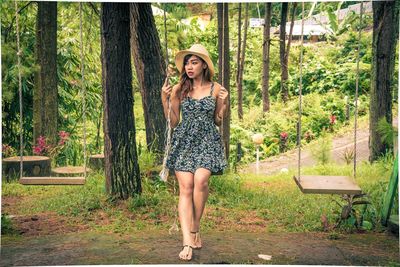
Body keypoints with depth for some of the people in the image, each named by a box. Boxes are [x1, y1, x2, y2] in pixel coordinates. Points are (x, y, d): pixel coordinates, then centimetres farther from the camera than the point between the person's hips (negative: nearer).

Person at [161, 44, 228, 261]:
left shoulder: (216, 89, 5)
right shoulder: (178, 89, 6)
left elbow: (218, 122, 12)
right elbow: (173, 123, 7)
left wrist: (224, 103, -4)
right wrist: (164, 99, -3)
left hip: (208, 141, 0)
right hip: (183, 141, 1)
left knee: (200, 180, -22)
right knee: (185, 187, -12)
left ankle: (195, 229, -1)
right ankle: (187, 241, -13)